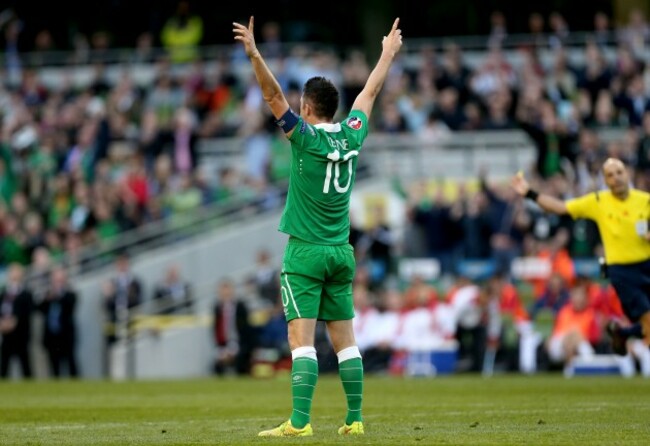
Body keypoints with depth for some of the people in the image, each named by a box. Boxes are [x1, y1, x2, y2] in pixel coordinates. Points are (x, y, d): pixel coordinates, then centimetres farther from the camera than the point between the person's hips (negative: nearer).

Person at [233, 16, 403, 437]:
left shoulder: (305, 137, -10)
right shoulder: (352, 135, 4)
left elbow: (273, 95, -18)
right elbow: (370, 92, 19)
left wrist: (255, 54, -23)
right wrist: (389, 53, 32)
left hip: (305, 252, -6)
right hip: (341, 252, 6)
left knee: (302, 339, -10)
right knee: (345, 339, 9)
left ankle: (300, 422, -16)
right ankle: (355, 420, 8)